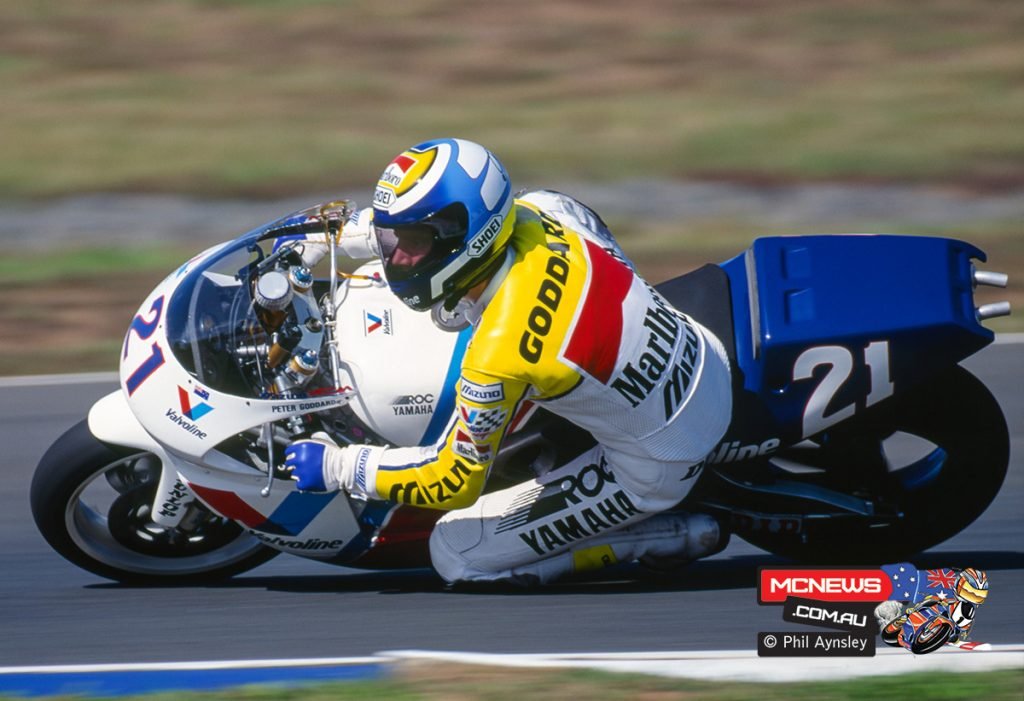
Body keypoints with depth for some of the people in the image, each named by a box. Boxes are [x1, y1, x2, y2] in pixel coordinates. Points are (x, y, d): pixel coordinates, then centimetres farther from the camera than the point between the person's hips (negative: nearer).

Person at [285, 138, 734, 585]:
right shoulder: (537, 212, -13)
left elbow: (455, 484, -19)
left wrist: (337, 466, -10)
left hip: (657, 469, -7)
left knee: (456, 555, -1)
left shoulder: (498, 355, -32)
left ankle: (667, 536, -1)